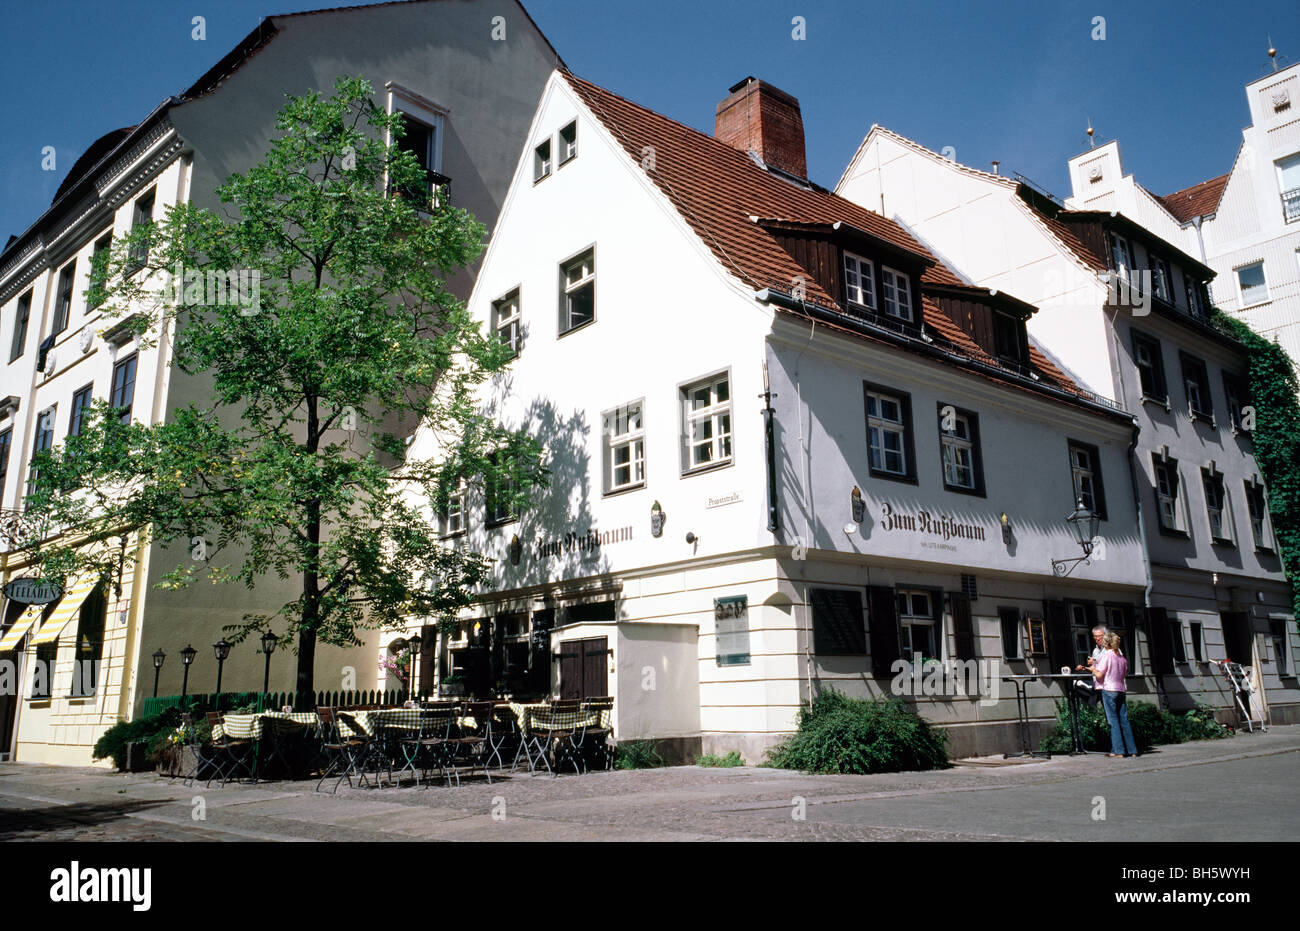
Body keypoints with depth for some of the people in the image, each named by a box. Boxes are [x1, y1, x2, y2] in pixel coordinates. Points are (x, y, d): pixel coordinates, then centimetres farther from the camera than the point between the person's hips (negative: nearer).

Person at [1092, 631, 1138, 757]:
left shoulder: (1107, 655, -9)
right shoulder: (1121, 656, 11)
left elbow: (1099, 675, -13)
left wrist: (1093, 668, 7)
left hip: (1109, 689, -6)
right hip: (1121, 689, 6)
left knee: (1113, 720, -3)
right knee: (1124, 720, 8)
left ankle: (1118, 750, -5)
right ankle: (1132, 750, 8)